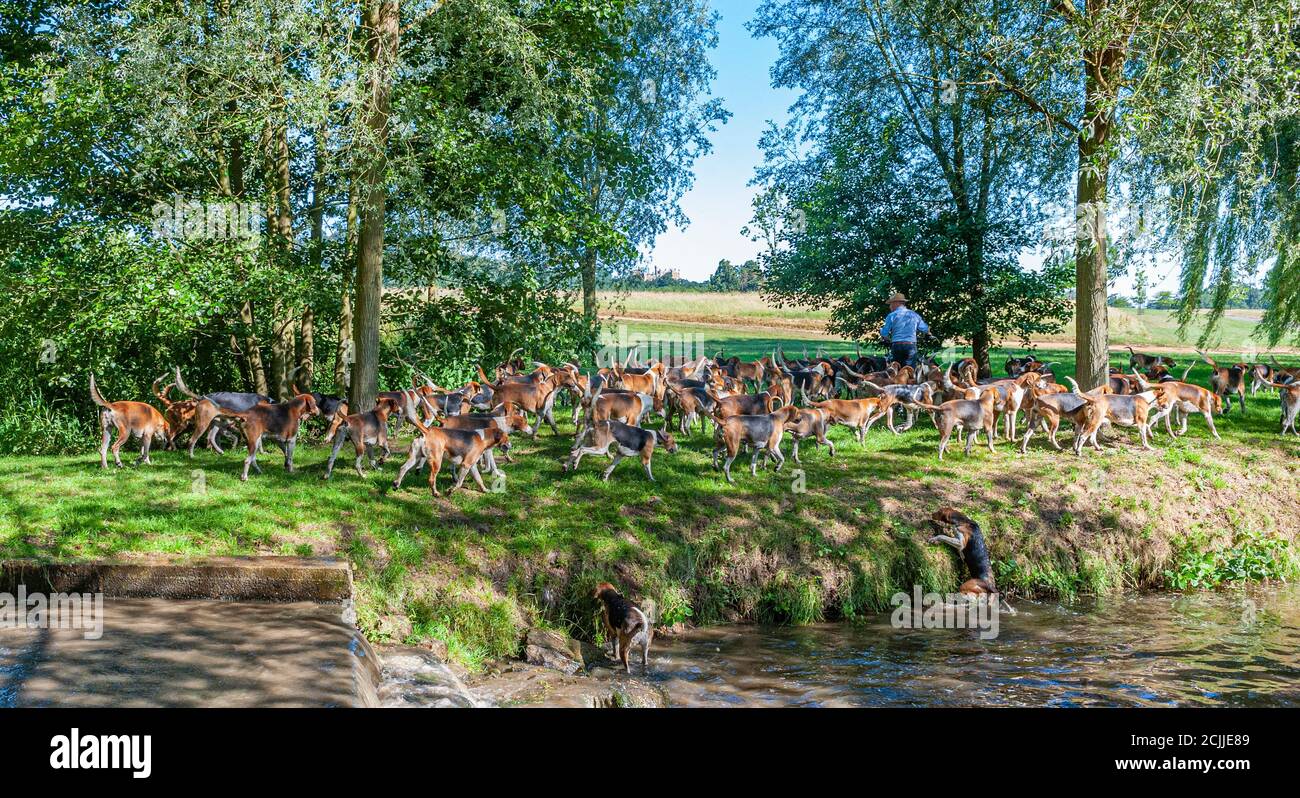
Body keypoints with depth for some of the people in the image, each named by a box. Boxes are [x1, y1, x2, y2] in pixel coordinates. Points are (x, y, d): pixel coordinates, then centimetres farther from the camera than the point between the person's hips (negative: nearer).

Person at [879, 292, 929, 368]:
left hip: (897, 346, -2)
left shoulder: (892, 316, -1)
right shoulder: (914, 315, 9)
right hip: (911, 346, 2)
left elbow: (884, 333, -4)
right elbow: (926, 329, 15)